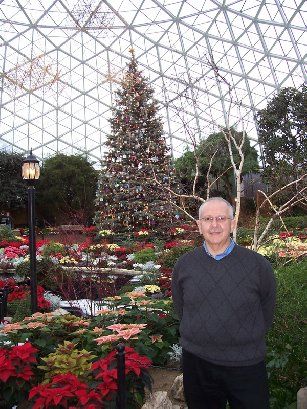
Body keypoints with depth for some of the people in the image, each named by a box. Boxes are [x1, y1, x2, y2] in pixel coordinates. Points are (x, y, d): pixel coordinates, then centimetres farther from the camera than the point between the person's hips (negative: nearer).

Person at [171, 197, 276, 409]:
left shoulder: (258, 265, -9)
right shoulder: (184, 265, -3)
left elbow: (266, 314, 2)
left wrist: (247, 342, 5)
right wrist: (200, 339, 8)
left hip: (246, 367, -2)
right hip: (196, 363, 2)